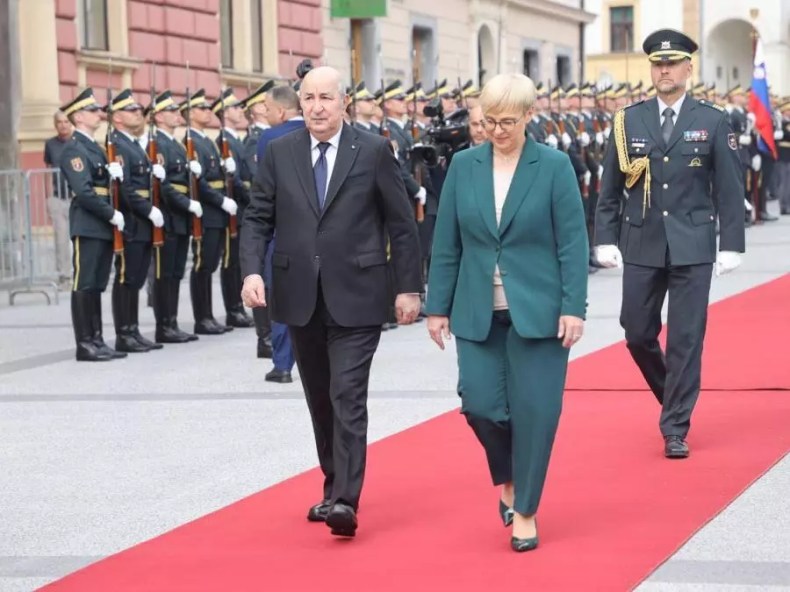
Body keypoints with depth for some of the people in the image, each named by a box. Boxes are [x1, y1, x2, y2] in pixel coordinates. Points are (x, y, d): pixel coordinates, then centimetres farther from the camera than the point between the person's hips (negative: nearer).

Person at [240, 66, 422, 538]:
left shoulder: (374, 151, -3)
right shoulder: (279, 153, 6)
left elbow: (402, 223, 0)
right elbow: (258, 219, 6)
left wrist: (410, 287, -1)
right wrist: (252, 270, -11)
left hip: (356, 298, -4)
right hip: (301, 299, 4)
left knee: (348, 398, -11)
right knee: (320, 401, 13)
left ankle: (345, 501, -14)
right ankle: (335, 487, 25)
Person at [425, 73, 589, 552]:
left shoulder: (554, 166, -4)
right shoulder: (464, 166, 4)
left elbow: (573, 243, -5)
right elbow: (447, 244, 7)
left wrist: (574, 307, -11)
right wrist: (438, 306, 5)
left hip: (537, 310, -2)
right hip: (478, 311, 2)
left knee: (534, 411, -2)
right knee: (480, 404, -4)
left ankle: (525, 511, 12)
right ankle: (507, 479, 25)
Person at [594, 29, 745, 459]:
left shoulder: (713, 121, 0)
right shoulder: (628, 121, 4)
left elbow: (729, 189, 0)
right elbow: (610, 188, 7)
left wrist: (731, 244, -5)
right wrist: (606, 238, 1)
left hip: (692, 246, -2)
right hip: (641, 246, 2)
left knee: (686, 338, -2)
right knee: (638, 334, 6)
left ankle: (675, 428, 6)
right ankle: (674, 396, 33)